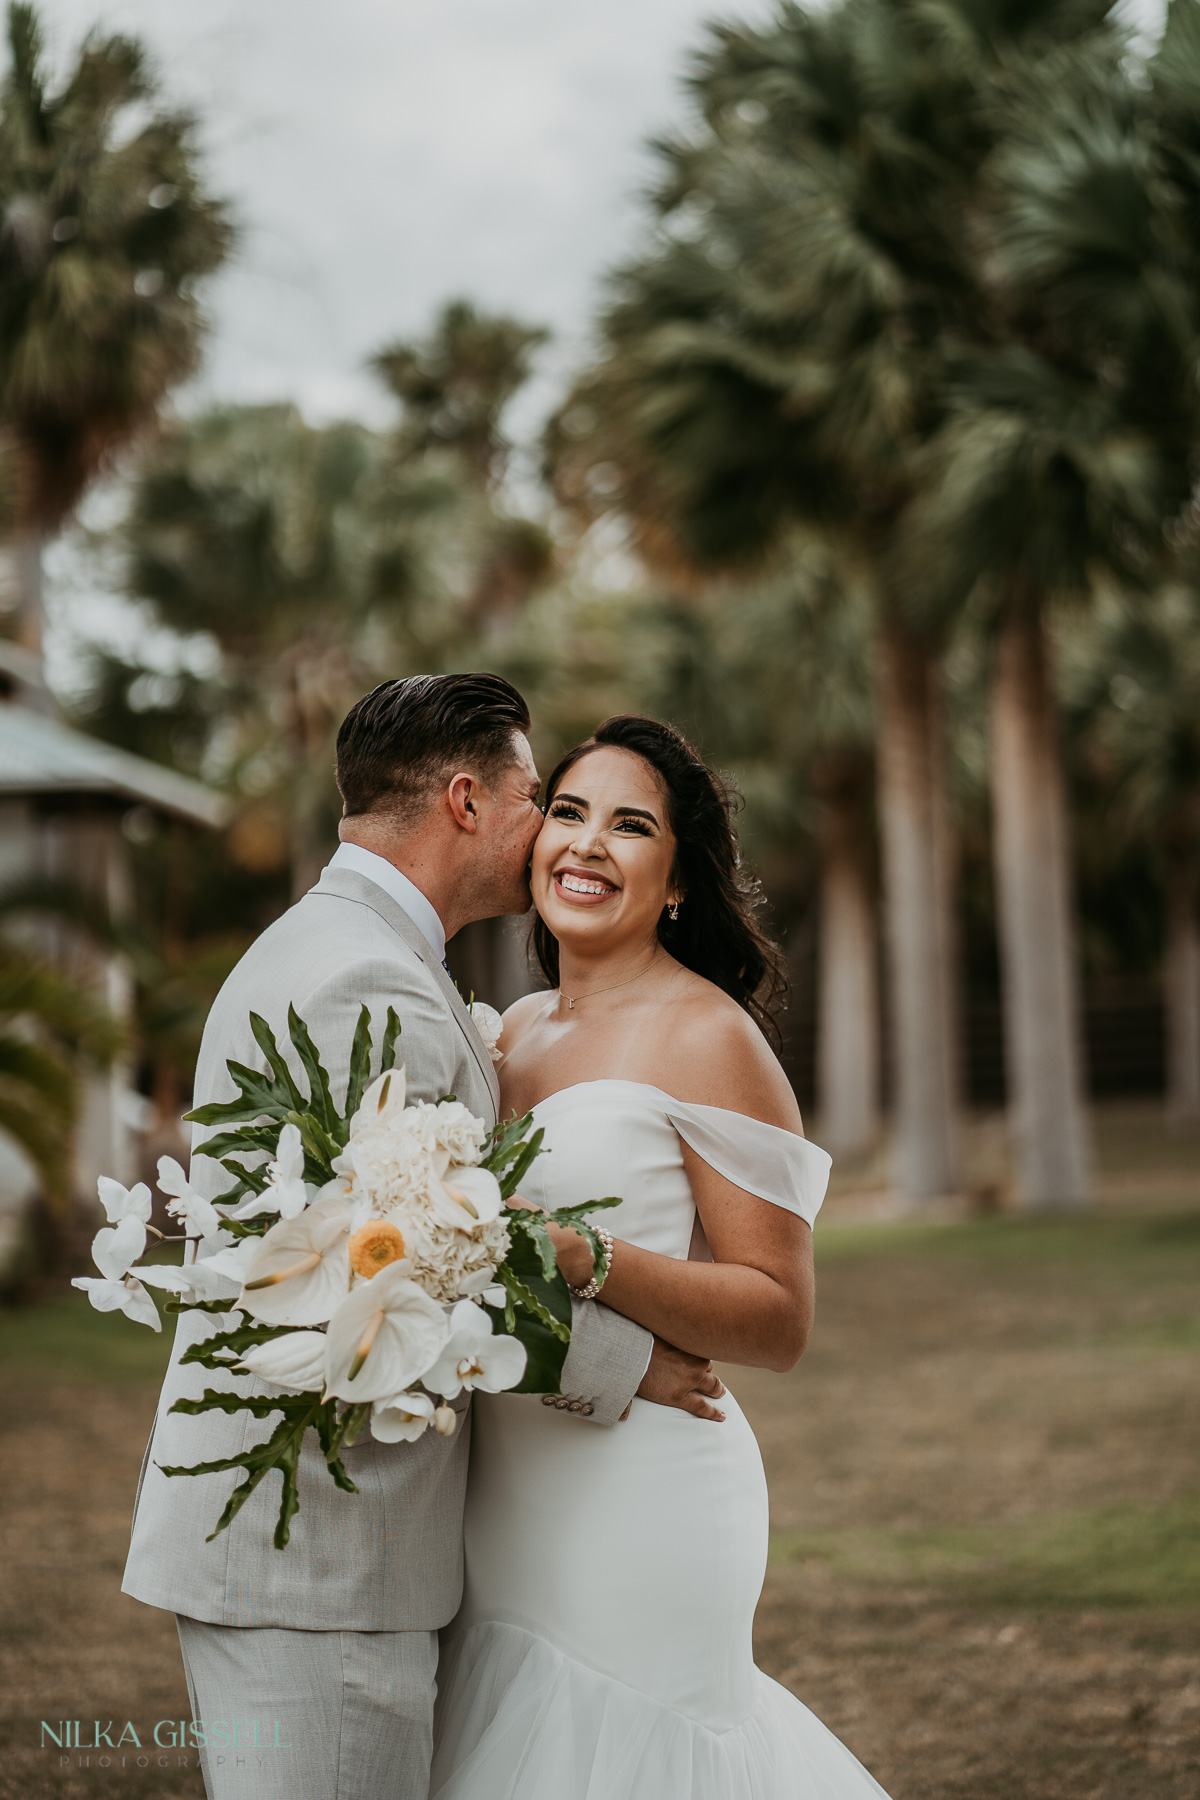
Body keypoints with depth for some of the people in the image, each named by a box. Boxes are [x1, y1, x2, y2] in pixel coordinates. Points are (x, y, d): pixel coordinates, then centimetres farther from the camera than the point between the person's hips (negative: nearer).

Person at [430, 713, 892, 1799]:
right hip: (513, 1497, 8)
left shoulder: (706, 1036, -10)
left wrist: (582, 1257, -26)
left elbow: (781, 1322, -14)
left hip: (639, 1498, -7)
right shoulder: (521, 1029, 12)